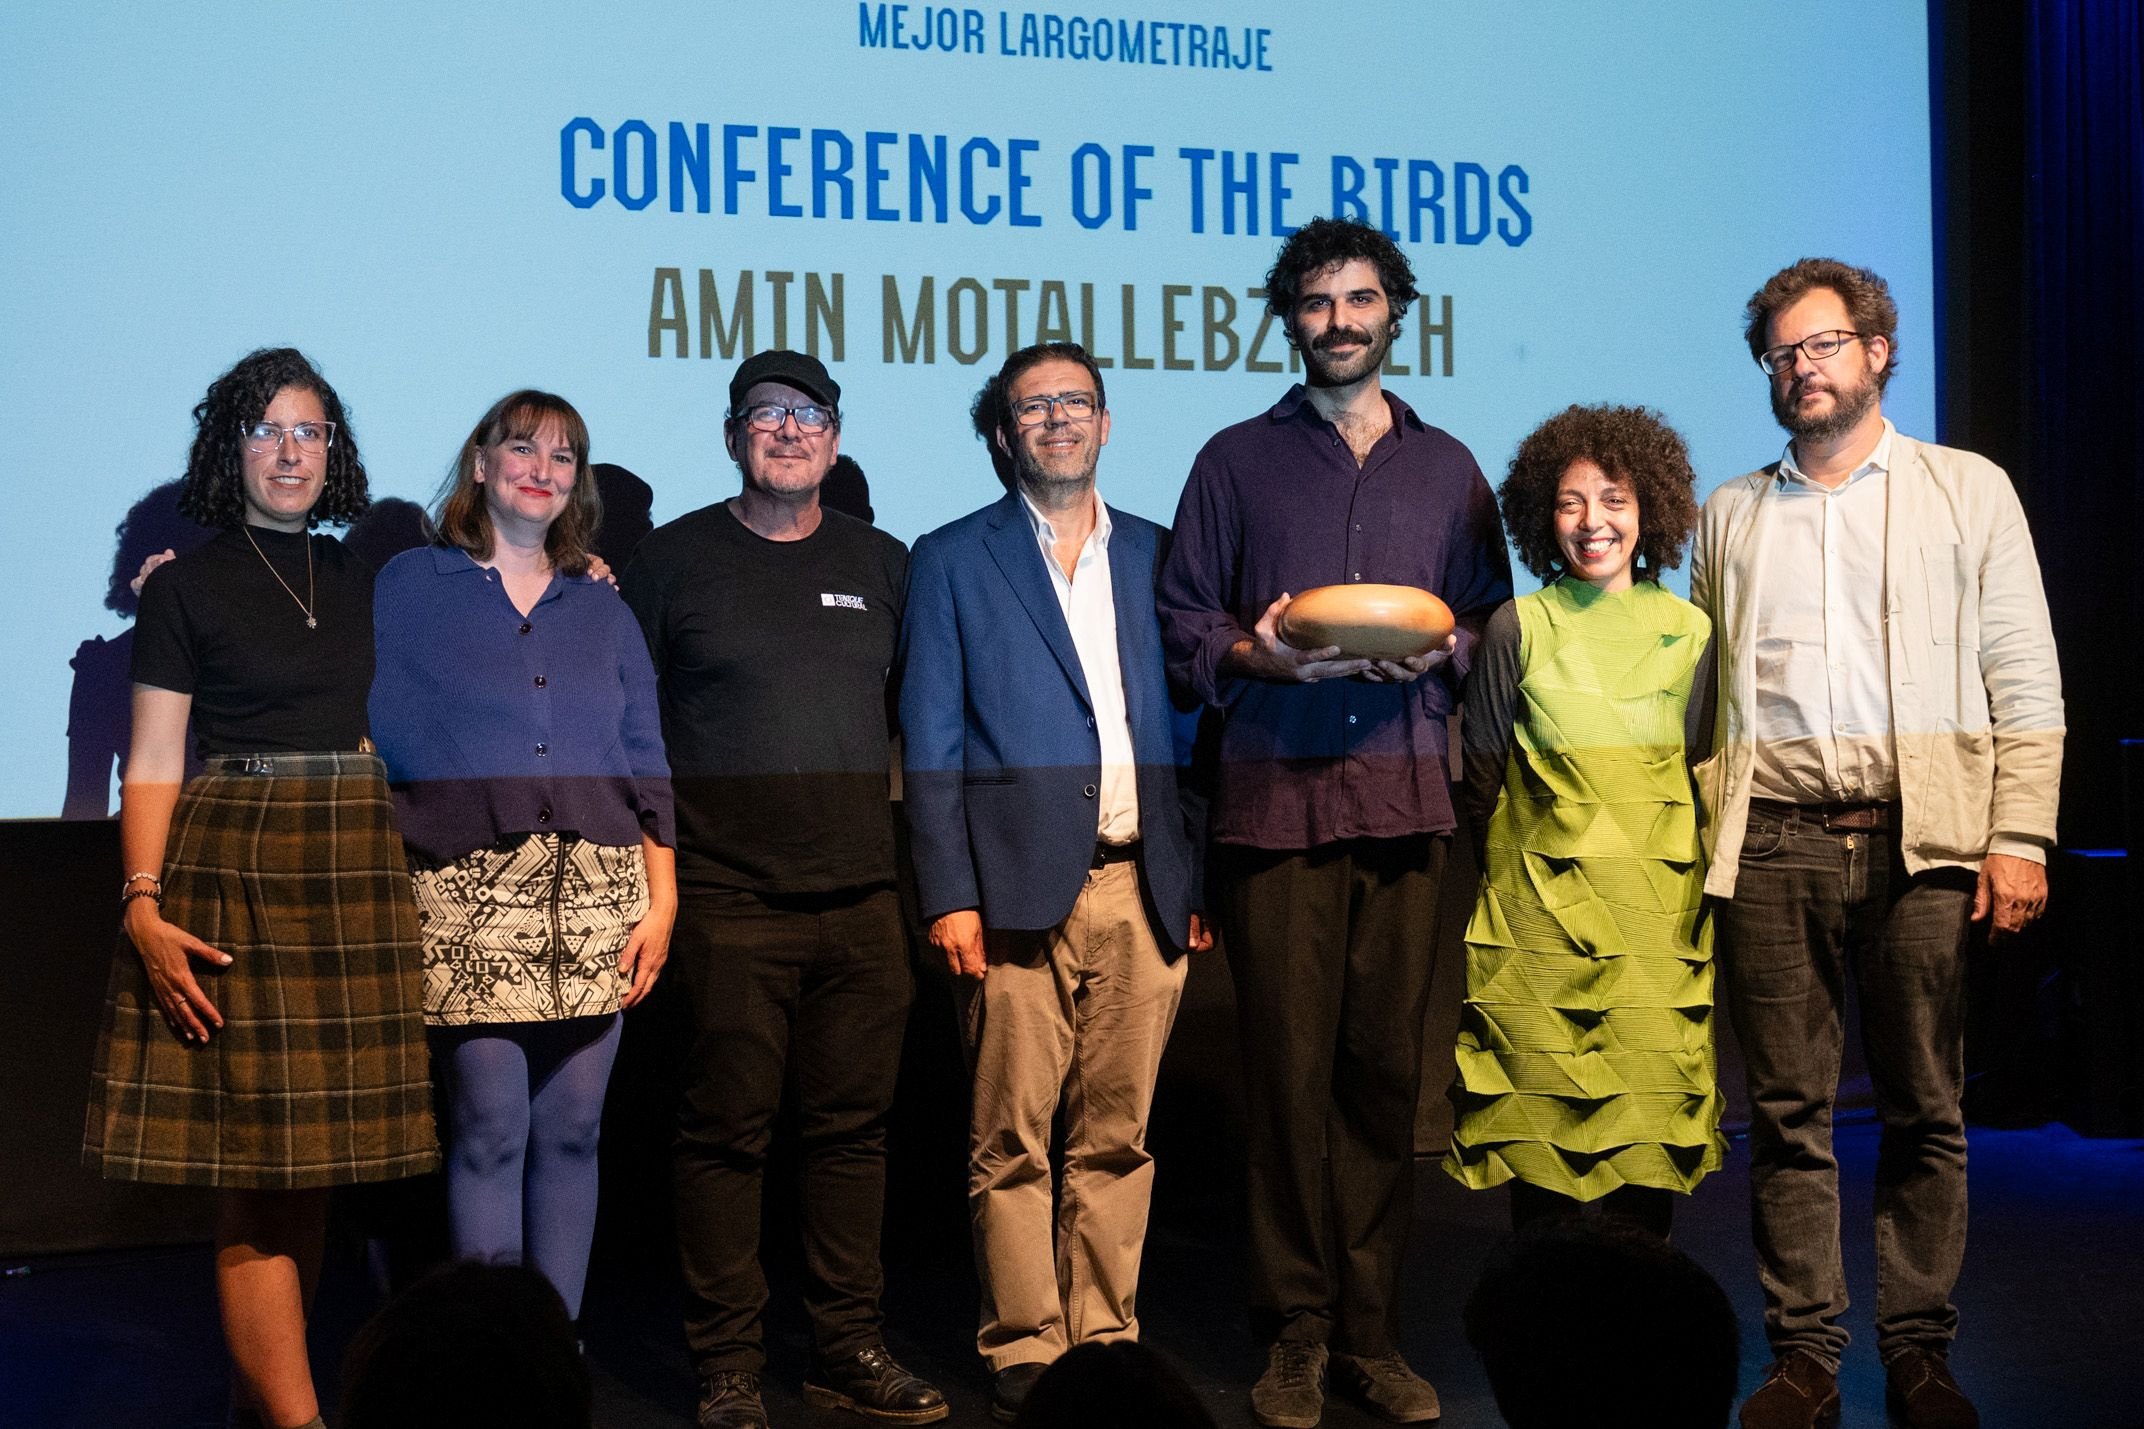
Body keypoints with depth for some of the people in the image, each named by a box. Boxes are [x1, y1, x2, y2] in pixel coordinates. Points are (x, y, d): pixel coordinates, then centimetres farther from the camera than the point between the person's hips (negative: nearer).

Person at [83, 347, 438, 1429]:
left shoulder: (364, 582, 16)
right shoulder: (187, 585, 4)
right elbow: (153, 762, 0)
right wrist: (143, 906, -14)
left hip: (359, 872, 4)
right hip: (234, 872, -4)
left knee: (312, 1170, 5)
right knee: (258, 1178, -7)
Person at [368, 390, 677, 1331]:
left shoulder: (602, 609, 17)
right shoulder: (409, 586, 10)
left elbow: (646, 762, 14)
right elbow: (372, 742, 6)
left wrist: (661, 900, 7)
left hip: (596, 895, 3)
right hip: (469, 896, -2)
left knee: (571, 1132, 3)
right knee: (489, 1132, -5)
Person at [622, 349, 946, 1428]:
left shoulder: (881, 564, 12)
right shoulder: (675, 559, 4)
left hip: (862, 898, 3)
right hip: (728, 903, -3)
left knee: (853, 1127, 7)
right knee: (727, 1132, 0)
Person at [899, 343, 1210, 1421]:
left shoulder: (1158, 556, 15)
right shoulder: (952, 560, 6)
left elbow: (1191, 723, 15)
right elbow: (930, 741, 1)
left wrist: (1203, 878, 7)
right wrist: (948, 895, -7)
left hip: (1145, 887, 3)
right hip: (1020, 886, -3)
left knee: (1119, 1138, 6)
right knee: (1011, 1142, 0)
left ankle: (1105, 1342, 17)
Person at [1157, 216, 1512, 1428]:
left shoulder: (1447, 468, 19)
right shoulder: (1237, 462, 12)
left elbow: (1494, 625, 17)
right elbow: (1183, 626, 9)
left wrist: (1440, 651, -4)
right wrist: (1259, 654, -10)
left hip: (1406, 797, 2)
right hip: (1276, 797, -2)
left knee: (1389, 1068, 1)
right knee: (1289, 1068, -3)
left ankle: (1373, 1330, 9)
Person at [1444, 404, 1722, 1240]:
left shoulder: (1689, 632, 7)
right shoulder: (1518, 628, 1)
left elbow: (1710, 772, 13)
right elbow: (1481, 777, 7)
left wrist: (1699, 883, 10)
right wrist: (1512, 875, 8)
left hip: (1659, 915, 2)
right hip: (1541, 915, -1)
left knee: (1649, 1129, 2)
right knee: (1541, 1132, -1)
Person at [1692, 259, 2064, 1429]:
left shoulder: (1969, 490, 11)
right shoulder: (1731, 515, 18)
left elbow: (2025, 679, 5)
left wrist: (2020, 835, -5)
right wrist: (1697, 838, 5)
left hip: (1920, 839, -1)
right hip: (1771, 844, 2)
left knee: (1925, 1112, 2)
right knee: (1787, 1113, 2)